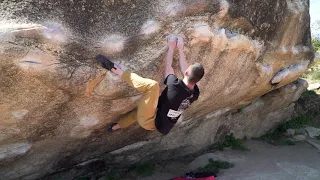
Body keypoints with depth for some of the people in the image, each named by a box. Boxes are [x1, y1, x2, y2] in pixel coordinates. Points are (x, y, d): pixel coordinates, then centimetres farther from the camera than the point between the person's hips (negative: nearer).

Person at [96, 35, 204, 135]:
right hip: (161, 125, 8)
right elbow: (185, 70, 4)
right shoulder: (195, 93, -8)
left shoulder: (176, 86, -27)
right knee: (142, 107, 37)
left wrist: (171, 47, 3)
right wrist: (180, 49, 9)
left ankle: (115, 69, -17)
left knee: (152, 85, -27)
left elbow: (168, 65, -11)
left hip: (150, 122, -8)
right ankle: (118, 126, 53)